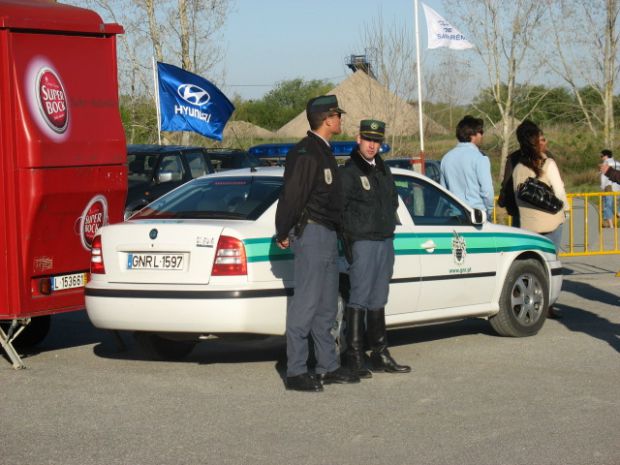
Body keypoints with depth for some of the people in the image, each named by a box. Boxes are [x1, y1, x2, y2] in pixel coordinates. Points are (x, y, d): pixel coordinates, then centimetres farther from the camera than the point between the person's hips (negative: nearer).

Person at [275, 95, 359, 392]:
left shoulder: (323, 152, 18)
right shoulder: (305, 153, -14)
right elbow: (291, 196, -17)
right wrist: (283, 234, -13)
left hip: (327, 234, 10)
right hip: (311, 233, -10)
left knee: (326, 307, 13)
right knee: (306, 304, -9)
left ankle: (328, 366, 20)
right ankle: (295, 372, -7)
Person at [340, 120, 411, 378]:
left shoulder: (383, 170, 16)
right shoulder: (349, 172, -8)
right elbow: (339, 208, -12)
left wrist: (388, 226, 12)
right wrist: (349, 240, -15)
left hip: (385, 241, 8)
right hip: (362, 242, -8)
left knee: (378, 301, 12)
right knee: (359, 299, -8)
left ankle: (380, 355, 18)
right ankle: (354, 357, -6)